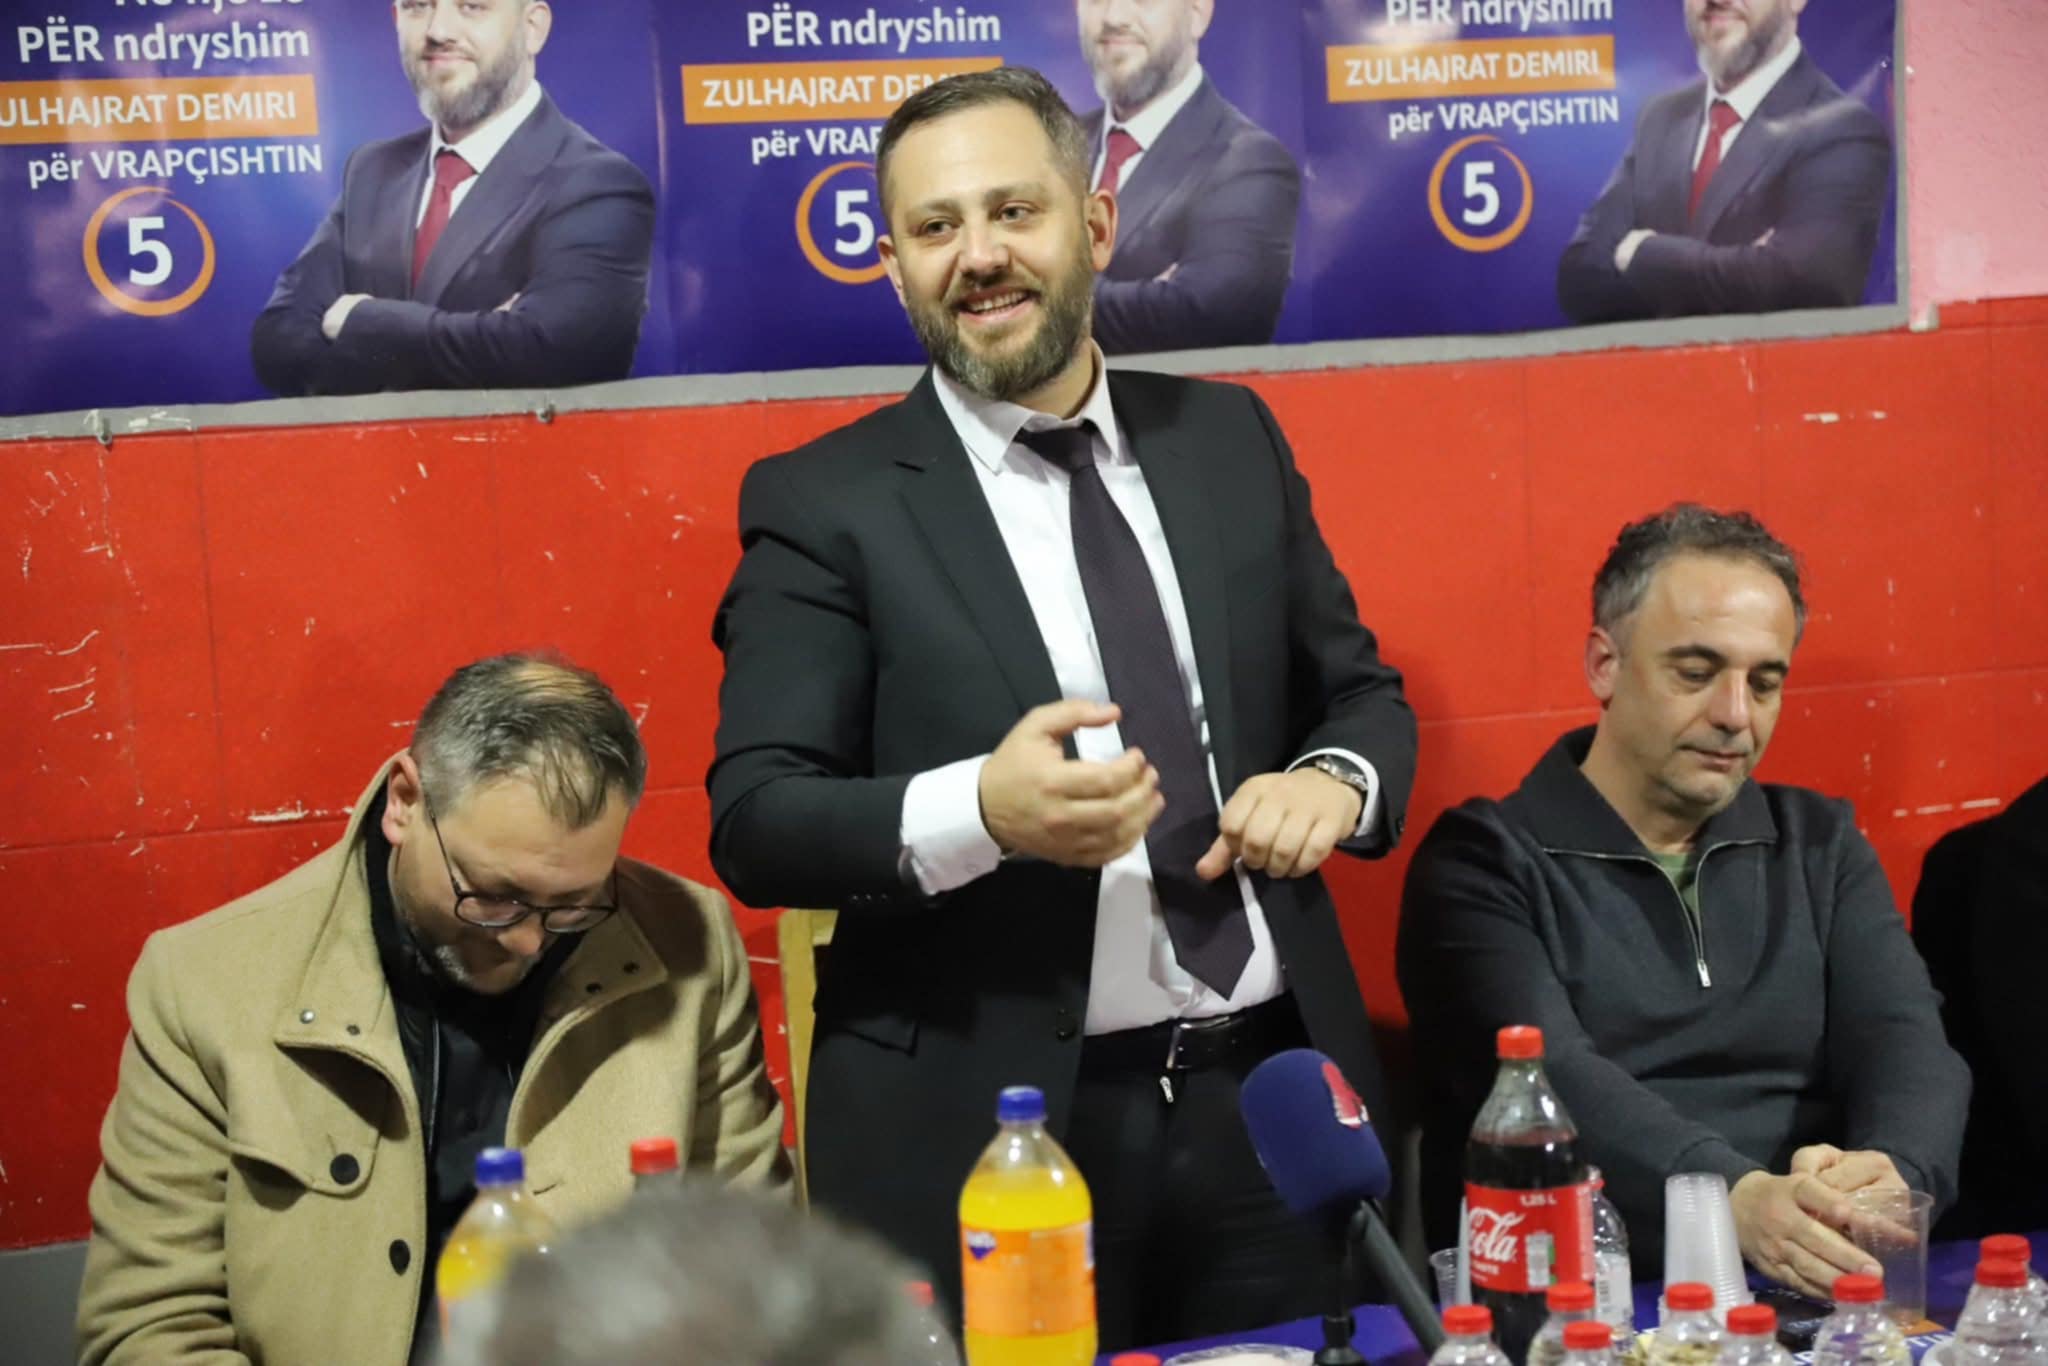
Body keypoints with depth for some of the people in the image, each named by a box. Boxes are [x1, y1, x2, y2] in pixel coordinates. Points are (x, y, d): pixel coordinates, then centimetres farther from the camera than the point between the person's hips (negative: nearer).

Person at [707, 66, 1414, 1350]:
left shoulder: (1231, 440, 9)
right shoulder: (824, 503, -3)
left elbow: (1361, 691, 16)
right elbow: (755, 820, -10)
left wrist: (1330, 779, -7)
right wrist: (982, 810, -27)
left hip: (1269, 1100, 4)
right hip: (986, 1135, -4)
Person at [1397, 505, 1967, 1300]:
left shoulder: (1821, 847, 16)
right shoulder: (1484, 866, 1)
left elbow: (1903, 1037, 2)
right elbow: (1548, 1078, -14)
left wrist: (1895, 1173, -22)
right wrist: (1739, 1198, -32)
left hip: (1826, 1288, 3)